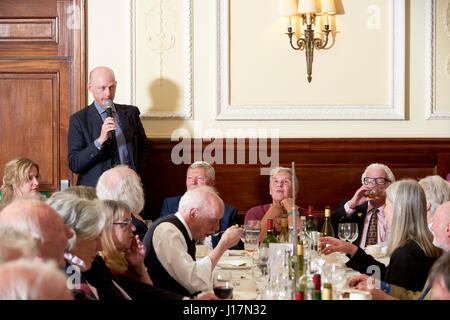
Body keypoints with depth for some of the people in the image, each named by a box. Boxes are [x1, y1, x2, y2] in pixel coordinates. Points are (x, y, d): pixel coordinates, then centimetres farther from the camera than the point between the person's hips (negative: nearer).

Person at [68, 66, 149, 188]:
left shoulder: (130, 113, 12)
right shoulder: (78, 119, 1)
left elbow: (143, 146, 26)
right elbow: (74, 165, -7)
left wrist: (135, 172, 10)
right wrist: (99, 141, -19)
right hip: (94, 190, -3)